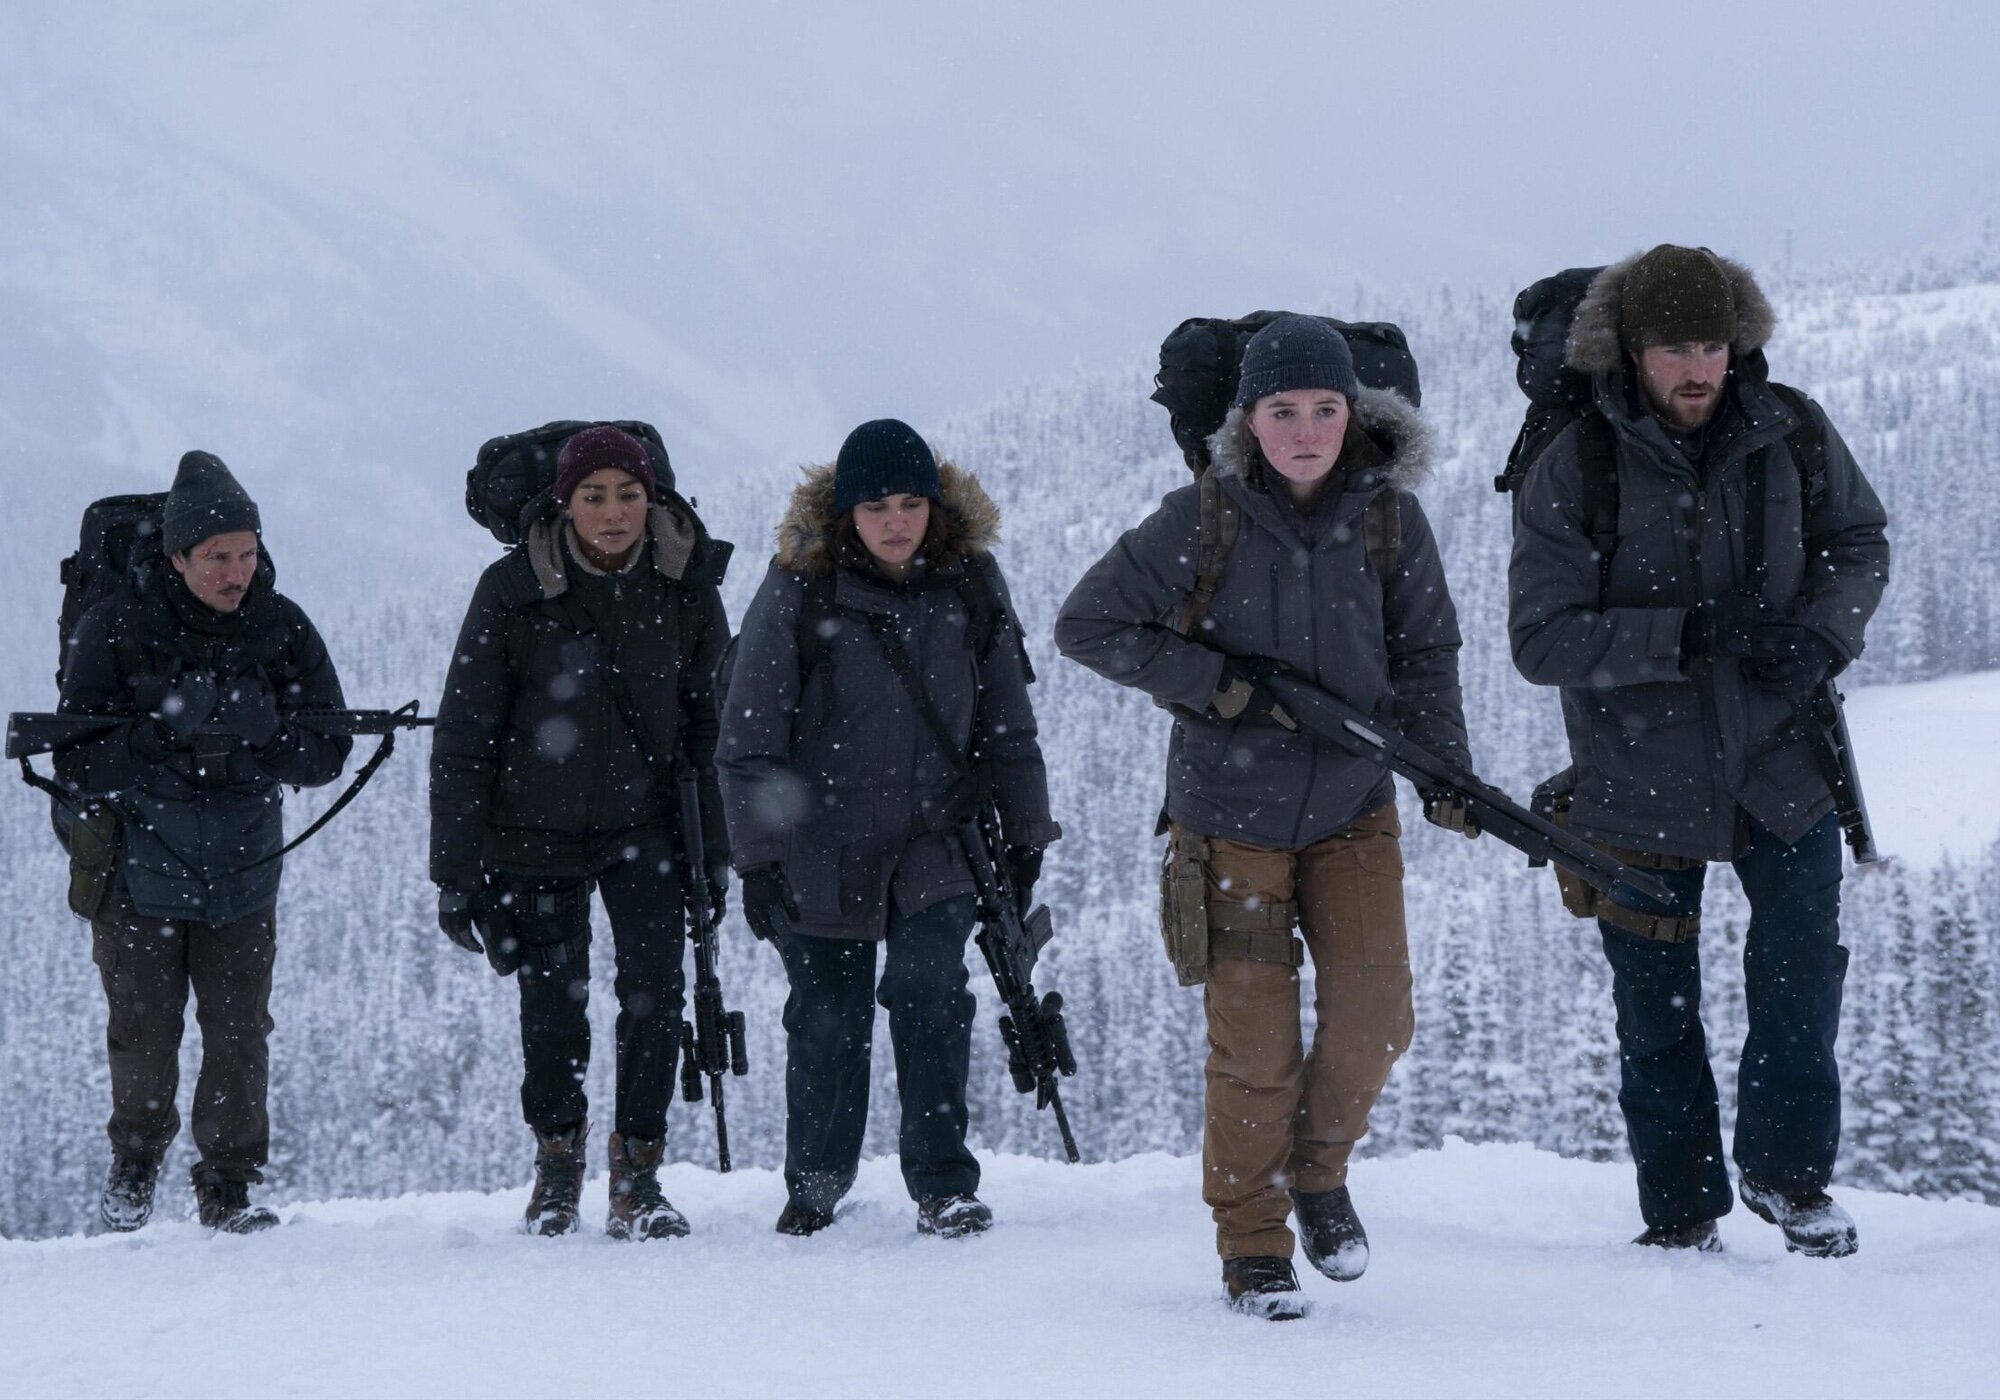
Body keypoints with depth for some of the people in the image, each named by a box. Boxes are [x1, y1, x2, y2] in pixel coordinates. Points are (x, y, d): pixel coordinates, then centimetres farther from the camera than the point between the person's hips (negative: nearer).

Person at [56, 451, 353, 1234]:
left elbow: (325, 752, -4)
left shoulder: (282, 630, -4)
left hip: (243, 870, 2)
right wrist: (172, 743, -27)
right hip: (138, 867, -2)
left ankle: (229, 1184, 14)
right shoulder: (116, 629, -11)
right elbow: (79, 763, -13)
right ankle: (134, 1166, 28)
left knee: (239, 1033, -2)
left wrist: (238, 746, -21)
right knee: (143, 1036, 3)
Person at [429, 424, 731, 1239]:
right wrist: (456, 872, -8)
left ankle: (638, 1171, -2)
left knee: (654, 987, -14)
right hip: (536, 833, -1)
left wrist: (713, 849, 5)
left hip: (645, 826, 1)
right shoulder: (513, 591, -12)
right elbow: (462, 740, -7)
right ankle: (558, 1155, 29)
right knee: (552, 1006, 4)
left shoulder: (684, 584, -5)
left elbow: (709, 722, 6)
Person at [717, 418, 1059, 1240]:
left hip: (936, 841, 1)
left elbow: (1007, 723, 12)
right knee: (827, 1017, 4)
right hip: (821, 850, -1)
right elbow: (751, 736, -4)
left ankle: (945, 1186, -6)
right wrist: (756, 855, -8)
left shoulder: (970, 585, 2)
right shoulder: (796, 591, -8)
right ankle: (815, 1184, 24)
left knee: (929, 990, -14)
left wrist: (1024, 829, 11)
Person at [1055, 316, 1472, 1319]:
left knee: (1374, 1014, -9)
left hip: (1351, 810, 2)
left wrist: (1445, 768, -7)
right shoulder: (1201, 520, -11)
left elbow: (1426, 652, 8)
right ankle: (1252, 1248, 15)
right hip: (1231, 813, -2)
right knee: (1254, 1045, -2)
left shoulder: (1389, 515, -2)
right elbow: (1088, 626, -5)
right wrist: (1219, 683, -14)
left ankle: (1319, 1170, 21)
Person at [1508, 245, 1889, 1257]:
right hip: (1641, 781, -1)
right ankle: (1680, 1211, 24)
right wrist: (1687, 636, -27)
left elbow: (1860, 546, 9)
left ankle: (1786, 1171, 21)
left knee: (1804, 966, 0)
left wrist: (1819, 635, -12)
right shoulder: (1571, 473, -14)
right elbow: (1541, 639, -17)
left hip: (1780, 764, 2)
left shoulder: (1793, 435, -5)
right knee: (1655, 1010, 8)